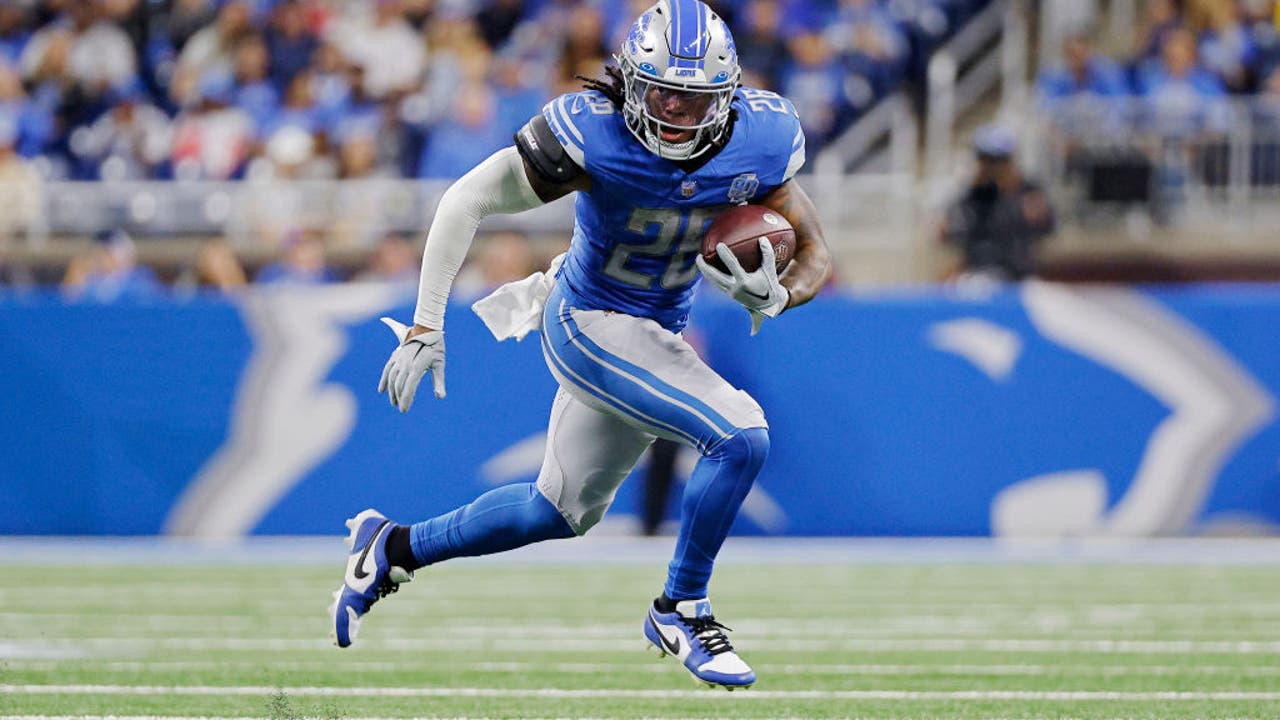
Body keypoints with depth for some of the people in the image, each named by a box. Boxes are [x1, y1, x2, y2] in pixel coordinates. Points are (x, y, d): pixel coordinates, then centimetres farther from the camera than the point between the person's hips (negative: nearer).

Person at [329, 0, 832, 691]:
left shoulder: (759, 140, -14)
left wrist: (776, 295, -27)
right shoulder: (592, 134, -26)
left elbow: (815, 256, -3)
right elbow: (466, 201, -19)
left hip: (656, 335, 6)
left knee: (562, 511, 20)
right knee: (740, 437, -23)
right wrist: (426, 327, -22)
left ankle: (393, 548, 38)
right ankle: (681, 611, -4)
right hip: (590, 324, -6)